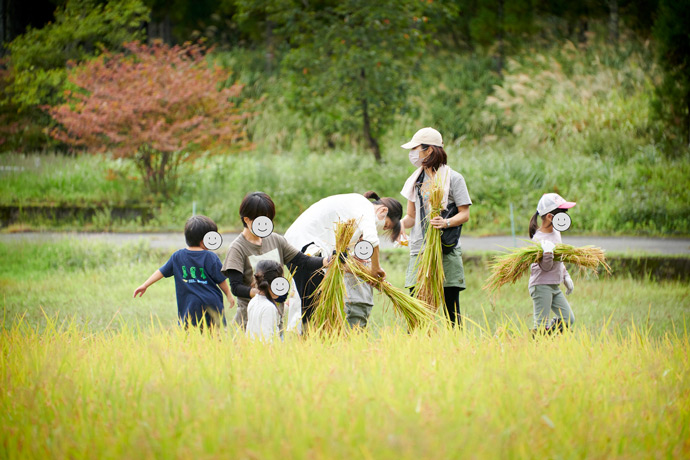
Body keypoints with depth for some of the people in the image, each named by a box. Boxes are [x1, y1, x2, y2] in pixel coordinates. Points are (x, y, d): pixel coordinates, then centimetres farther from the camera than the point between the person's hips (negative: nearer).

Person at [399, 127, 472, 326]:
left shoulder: (453, 178, 0)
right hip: (419, 250, 4)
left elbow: (464, 214, -3)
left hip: (447, 252, -4)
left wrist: (446, 222, -22)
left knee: (451, 306, -3)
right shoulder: (416, 180, 16)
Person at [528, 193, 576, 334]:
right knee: (541, 326, -9)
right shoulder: (538, 239, -19)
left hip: (554, 287, 9)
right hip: (541, 286, -9)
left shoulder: (556, 232, 8)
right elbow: (546, 267, -23)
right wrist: (548, 252, -41)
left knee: (568, 319, 8)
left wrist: (566, 276, 24)